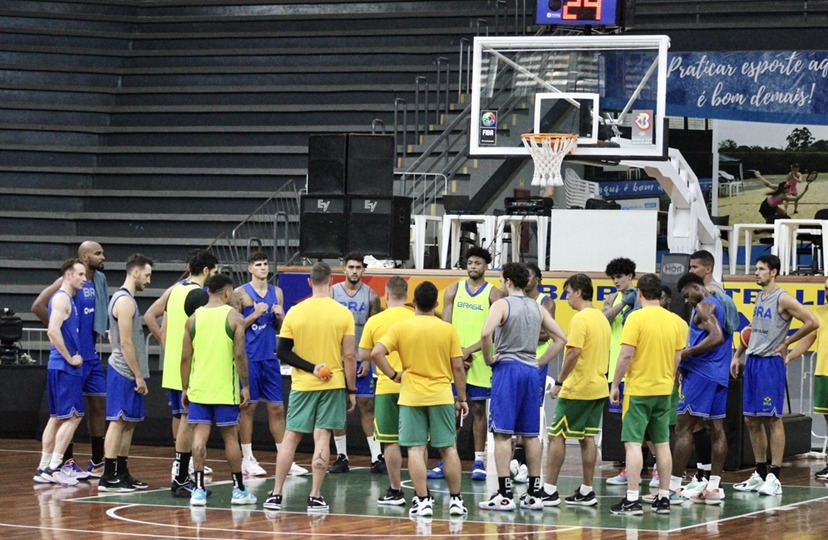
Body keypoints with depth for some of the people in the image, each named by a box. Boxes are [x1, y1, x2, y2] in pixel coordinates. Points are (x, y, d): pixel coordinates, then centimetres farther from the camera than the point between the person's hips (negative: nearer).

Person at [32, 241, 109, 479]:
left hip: (91, 356, 8)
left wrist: (97, 333, 12)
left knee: (99, 404, 9)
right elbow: (38, 306, -20)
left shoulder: (99, 280, 10)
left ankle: (97, 463, 16)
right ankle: (68, 463, 4)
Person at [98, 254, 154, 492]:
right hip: (125, 373, -10)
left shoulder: (123, 298, 16)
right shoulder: (125, 301, -16)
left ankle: (122, 473, 16)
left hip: (127, 373, 10)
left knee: (128, 423, 12)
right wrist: (139, 376, -17)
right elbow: (126, 343, -20)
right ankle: (108, 477, -8)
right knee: (118, 422, -9)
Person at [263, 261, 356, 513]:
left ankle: (276, 495, 9)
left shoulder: (295, 312, -2)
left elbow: (282, 352, -3)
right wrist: (351, 390, 0)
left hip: (302, 385, 1)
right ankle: (315, 497, -1)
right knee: (322, 437, 1)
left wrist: (311, 368, -4)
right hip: (333, 385, -1)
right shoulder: (343, 313, -6)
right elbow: (349, 356, -6)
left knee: (291, 436, 8)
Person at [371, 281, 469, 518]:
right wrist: (462, 399, 9)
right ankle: (455, 500, 13)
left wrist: (393, 375, -1)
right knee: (448, 448, 9)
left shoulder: (401, 327, -3)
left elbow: (376, 353, -13)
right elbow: (458, 367, 0)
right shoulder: (448, 329, -1)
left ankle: (423, 501, -1)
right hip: (442, 396, 1)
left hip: (412, 396, -1)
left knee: (416, 449, 2)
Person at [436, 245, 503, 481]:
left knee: (478, 409, 3)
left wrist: (469, 350, -14)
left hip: (480, 361, -2)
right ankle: (446, 461, 5)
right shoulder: (454, 290, 8)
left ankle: (479, 461, 7)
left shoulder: (493, 294, 0)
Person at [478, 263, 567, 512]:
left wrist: (489, 358, -8)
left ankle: (504, 495, -10)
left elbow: (486, 333, -22)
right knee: (531, 434, 9)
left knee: (502, 433, -5)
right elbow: (561, 338, 14)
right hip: (530, 370, 6)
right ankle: (534, 494, 11)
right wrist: (540, 362, 14)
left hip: (507, 369, -6)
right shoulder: (537, 308, 13)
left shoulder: (502, 304, -6)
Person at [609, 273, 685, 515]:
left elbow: (626, 355, -16)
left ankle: (632, 500, -10)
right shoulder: (674, 320, 6)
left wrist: (615, 384, -7)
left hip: (638, 389, -6)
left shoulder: (636, 318, -12)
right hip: (664, 390, 6)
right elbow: (677, 359, 10)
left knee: (633, 443, -5)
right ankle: (663, 497, 14)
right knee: (662, 443, 11)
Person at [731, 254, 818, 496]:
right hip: (753, 362, 8)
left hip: (771, 363, -8)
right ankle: (760, 474, 16)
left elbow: (812, 322, -16)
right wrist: (738, 355, 19)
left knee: (773, 419, -6)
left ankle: (775, 477, -5)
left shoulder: (783, 299, -11)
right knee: (751, 420, 9)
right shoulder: (759, 298, 14)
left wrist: (786, 343, -10)